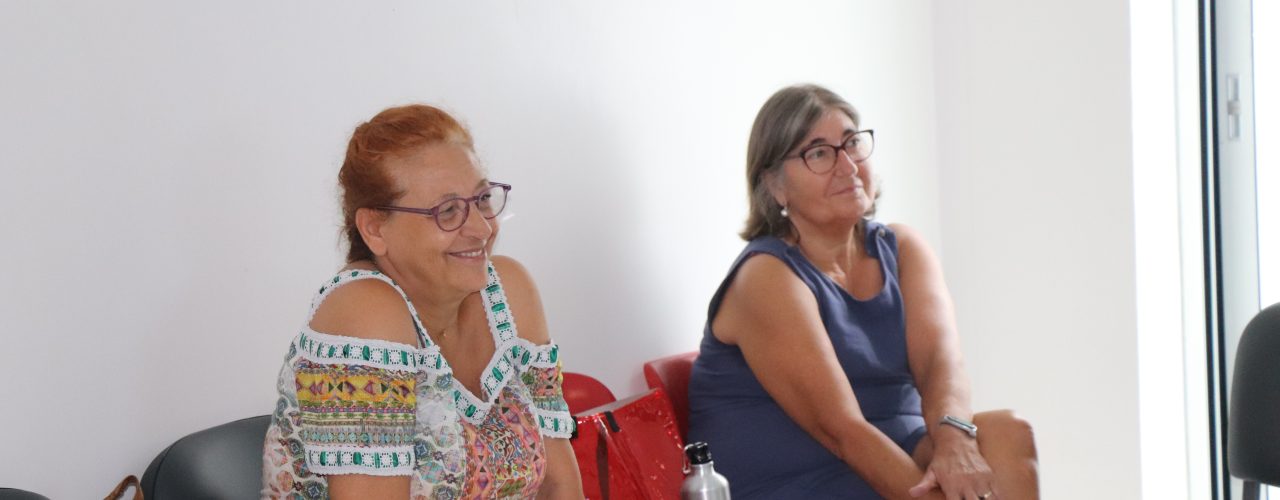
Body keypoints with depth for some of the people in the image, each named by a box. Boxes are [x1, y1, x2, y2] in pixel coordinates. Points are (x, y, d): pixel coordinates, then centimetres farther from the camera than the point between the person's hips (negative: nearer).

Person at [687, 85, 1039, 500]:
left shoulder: (901, 249, 9)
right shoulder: (768, 277, -11)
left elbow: (939, 354, -10)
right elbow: (841, 428, -20)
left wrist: (953, 435, -31)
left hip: (889, 464, 7)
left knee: (1006, 433, -19)